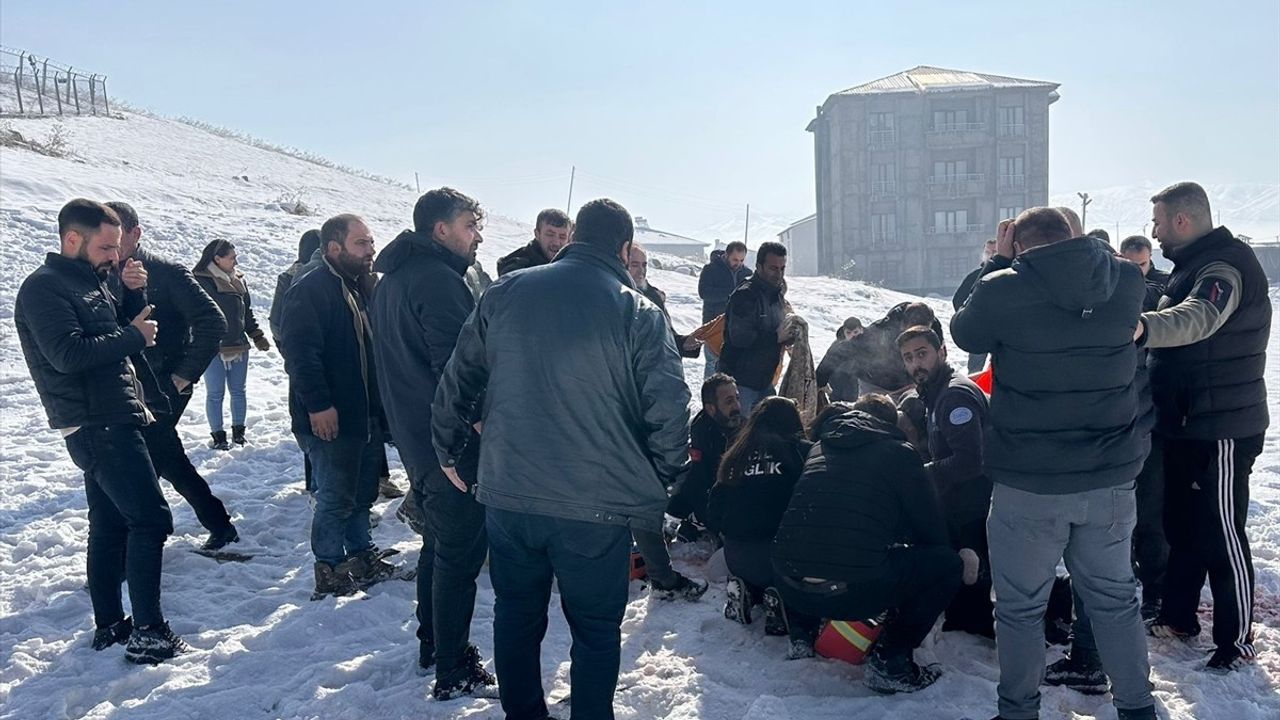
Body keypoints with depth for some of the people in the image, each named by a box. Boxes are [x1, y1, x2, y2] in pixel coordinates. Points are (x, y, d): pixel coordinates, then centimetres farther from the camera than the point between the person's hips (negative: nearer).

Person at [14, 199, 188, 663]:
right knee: (150, 518, -12)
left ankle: (109, 624, 23)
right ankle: (148, 633, -8)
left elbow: (115, 331, 19)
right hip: (98, 427, -10)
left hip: (111, 421, 10)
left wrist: (131, 293, 2)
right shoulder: (43, 288, -12)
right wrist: (132, 336, -15)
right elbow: (69, 354, -24)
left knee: (111, 524, 14)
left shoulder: (88, 281, 16)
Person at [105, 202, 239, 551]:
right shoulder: (108, 277, 7)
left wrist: (185, 375, -15)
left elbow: (213, 323, -17)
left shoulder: (167, 273, -11)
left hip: (164, 387, -7)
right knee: (170, 462, 11)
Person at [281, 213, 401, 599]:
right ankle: (329, 572, 14)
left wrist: (381, 405, 15)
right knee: (336, 498, 0)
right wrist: (317, 405, -26)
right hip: (329, 419, -9)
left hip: (367, 415, 9)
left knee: (363, 492, 17)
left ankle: (362, 557, 31)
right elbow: (300, 353, -22)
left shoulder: (364, 287, 14)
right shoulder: (309, 291, -15)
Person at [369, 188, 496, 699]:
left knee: (439, 542, 22)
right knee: (460, 554, -1)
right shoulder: (439, 279, -19)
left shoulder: (392, 278, 13)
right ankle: (454, 673, 9)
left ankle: (433, 644, 35)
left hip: (415, 437, 10)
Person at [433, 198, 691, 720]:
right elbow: (668, 411, -11)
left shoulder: (504, 293, 1)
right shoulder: (639, 314, -8)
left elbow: (458, 380, 5)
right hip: (597, 506, -3)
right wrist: (659, 481, 5)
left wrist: (449, 452, 18)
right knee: (595, 629, 14)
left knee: (516, 617, 22)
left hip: (507, 496, 4)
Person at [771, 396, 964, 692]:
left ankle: (802, 634, 27)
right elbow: (932, 529, 10)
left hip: (789, 588, 6)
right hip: (855, 591, -6)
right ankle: (890, 662, 9)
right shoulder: (899, 453, 7)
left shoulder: (820, 448, 21)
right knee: (947, 564, 13)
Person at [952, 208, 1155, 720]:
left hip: (1029, 485, -4)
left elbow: (964, 332, 4)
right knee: (1114, 597, 21)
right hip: (1111, 477, 4)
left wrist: (998, 265, 10)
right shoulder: (1127, 282, -3)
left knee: (1021, 606, 11)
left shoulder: (1005, 288, -16)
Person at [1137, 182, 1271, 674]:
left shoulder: (1225, 266, -20)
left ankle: (1237, 639, 14)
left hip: (1221, 428, -10)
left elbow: (1199, 318, -41)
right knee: (1181, 524, 18)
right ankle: (1178, 616, 31)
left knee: (1222, 535, 0)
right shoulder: (1195, 264, 13)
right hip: (1186, 424, 10)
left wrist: (1142, 327, -58)